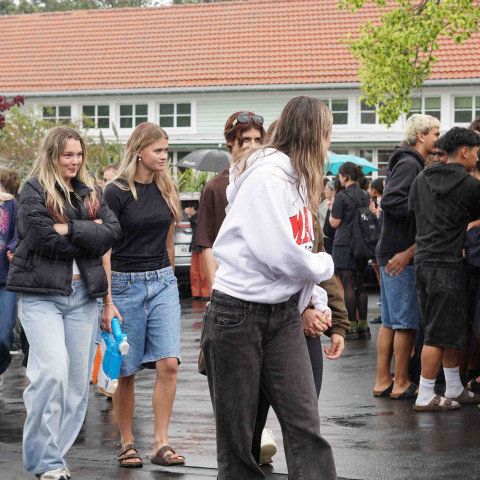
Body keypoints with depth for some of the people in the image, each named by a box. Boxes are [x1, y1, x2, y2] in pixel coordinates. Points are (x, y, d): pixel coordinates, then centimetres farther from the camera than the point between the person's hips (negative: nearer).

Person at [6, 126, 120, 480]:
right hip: (42, 294, -5)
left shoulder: (90, 193, 15)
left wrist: (70, 230, -11)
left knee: (78, 379, 3)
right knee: (53, 371, -18)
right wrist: (88, 236, -5)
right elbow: (45, 239, -13)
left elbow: (112, 231, 0)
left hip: (82, 294, 5)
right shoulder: (34, 191, 0)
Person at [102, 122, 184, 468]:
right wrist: (108, 302, -14)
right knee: (126, 371, 2)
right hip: (125, 284, -4)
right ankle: (127, 444, 15)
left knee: (168, 363, -8)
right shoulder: (117, 192, -8)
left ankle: (161, 443, -3)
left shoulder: (166, 190, 9)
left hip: (162, 283, 4)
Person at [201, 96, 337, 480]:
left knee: (305, 422, -5)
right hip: (239, 314, -8)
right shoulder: (265, 178, -15)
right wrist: (325, 265, -2)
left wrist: (318, 300, 14)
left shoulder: (297, 178, 15)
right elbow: (280, 254, -21)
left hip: (283, 312, 8)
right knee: (236, 432, 3)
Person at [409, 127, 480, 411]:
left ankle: (455, 389, 23)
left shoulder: (421, 180, 10)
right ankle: (425, 396, 1)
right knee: (441, 333, -2)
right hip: (448, 264, -8)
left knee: (451, 329, 16)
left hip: (423, 260, 8)